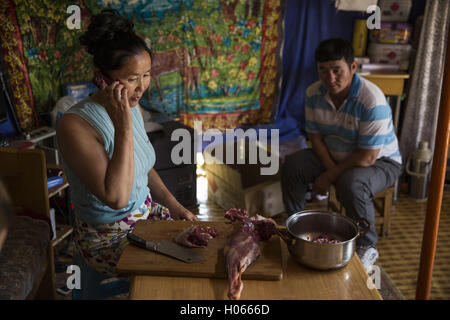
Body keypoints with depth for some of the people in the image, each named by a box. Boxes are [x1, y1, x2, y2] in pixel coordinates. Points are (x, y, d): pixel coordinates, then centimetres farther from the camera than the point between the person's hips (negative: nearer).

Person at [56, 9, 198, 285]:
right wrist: (124, 127, -34)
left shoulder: (133, 108, -2)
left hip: (146, 211, 7)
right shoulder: (75, 125, -26)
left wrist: (174, 206, 0)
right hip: (107, 237, -7)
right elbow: (116, 197, -34)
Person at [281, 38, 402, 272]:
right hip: (333, 156, 6)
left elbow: (367, 157, -28)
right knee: (292, 166, -14)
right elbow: (316, 139, -4)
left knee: (352, 185, -36)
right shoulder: (314, 93, -11)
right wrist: (331, 170, -18)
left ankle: (367, 248, -9)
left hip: (380, 161, -5)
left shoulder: (373, 102, -30)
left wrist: (330, 177, -21)